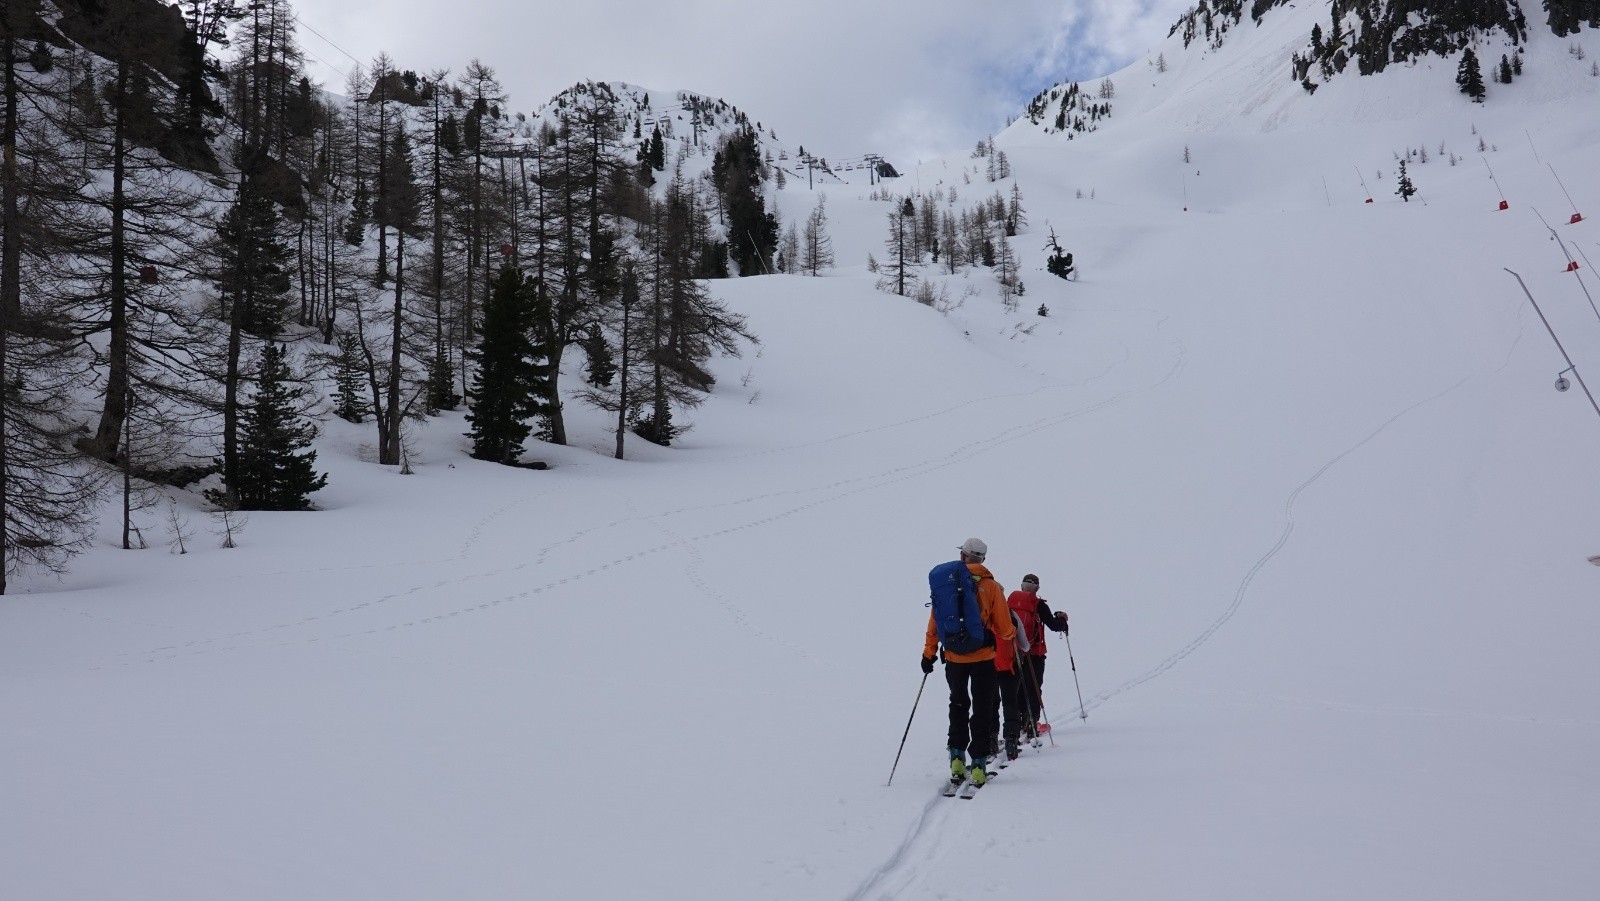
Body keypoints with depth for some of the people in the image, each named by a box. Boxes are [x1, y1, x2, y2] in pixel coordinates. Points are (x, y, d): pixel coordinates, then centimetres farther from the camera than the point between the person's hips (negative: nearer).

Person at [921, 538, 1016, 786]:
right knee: (983, 709, 7)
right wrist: (1012, 635, 19)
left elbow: (935, 623, -1)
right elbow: (1004, 628, -3)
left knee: (958, 705, 20)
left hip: (954, 657, 2)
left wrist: (929, 653, 8)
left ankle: (957, 759, 13)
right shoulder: (991, 586, -5)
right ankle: (979, 764, 3)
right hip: (983, 657, -2)